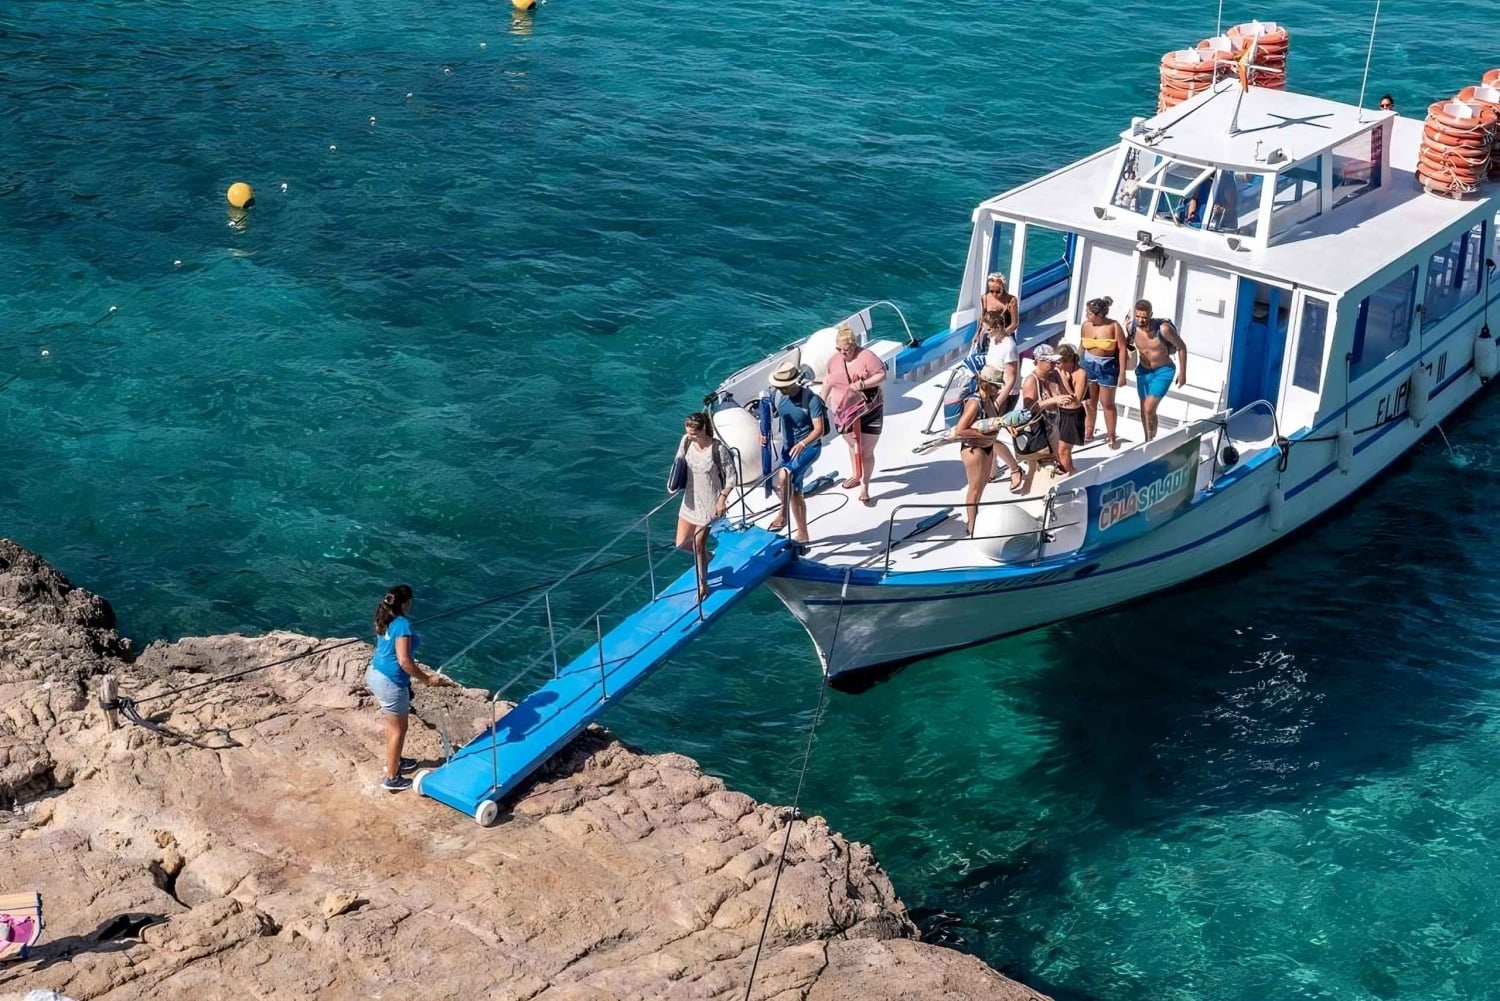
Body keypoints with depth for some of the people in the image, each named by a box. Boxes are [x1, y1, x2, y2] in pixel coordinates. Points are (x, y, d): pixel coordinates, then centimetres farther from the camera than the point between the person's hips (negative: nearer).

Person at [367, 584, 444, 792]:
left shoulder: (384, 619, 5)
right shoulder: (402, 624, -23)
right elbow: (404, 662, -27)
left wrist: (417, 669, 22)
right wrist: (426, 678, -16)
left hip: (375, 674, 9)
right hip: (390, 681, -9)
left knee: (393, 723, 27)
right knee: (398, 729, 6)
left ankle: (394, 761, 45)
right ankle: (392, 779, 14)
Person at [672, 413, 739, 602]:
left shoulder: (718, 449, -24)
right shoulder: (686, 441, -10)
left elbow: (732, 476, -14)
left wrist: (723, 498, -18)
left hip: (709, 502, -6)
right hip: (690, 499, 6)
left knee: (698, 544, 2)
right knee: (682, 544, 11)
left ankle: (703, 585, 23)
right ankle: (705, 557, 44)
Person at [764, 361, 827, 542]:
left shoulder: (811, 399, -20)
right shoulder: (779, 396, -2)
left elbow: (819, 429, -21)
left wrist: (803, 443, -37)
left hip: (809, 447, -7)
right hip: (788, 448, 7)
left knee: (784, 475, -31)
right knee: (794, 492, 14)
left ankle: (783, 515, -12)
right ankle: (802, 533, 28)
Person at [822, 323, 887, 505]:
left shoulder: (866, 356, -16)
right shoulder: (836, 359, 1)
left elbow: (882, 376, -18)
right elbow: (829, 379, 15)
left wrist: (862, 384, -28)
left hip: (869, 413, -5)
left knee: (867, 451, -1)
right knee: (853, 445, 22)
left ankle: (865, 487, 7)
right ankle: (857, 476, 43)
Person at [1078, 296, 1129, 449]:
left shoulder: (1114, 327, -16)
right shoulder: (1086, 325, -4)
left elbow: (1122, 349, -12)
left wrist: (1122, 373, -13)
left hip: (1107, 367, -3)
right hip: (1088, 365, 3)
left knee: (1107, 403, 5)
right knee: (1089, 401, 11)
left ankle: (1112, 436, 17)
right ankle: (1088, 433, 23)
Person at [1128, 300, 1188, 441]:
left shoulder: (1163, 328, -28)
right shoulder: (1132, 327, -18)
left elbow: (1181, 347, -13)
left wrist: (1182, 373, -8)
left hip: (1163, 372, -4)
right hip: (1143, 371, 4)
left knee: (1149, 409, -15)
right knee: (1144, 411, 13)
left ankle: (1151, 442, 1)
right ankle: (1148, 442, 32)